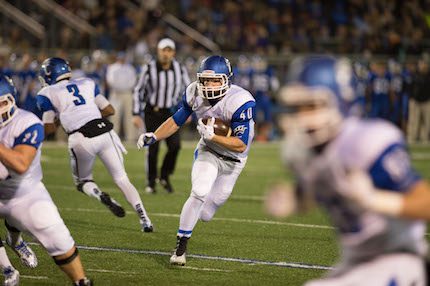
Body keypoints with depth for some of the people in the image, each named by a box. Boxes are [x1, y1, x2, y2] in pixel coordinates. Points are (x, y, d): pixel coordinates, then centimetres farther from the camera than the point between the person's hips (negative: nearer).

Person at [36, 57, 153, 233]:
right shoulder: (86, 83, 20)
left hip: (82, 139, -3)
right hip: (104, 131, 3)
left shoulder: (46, 94, 8)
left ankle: (101, 196, -11)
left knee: (82, 181, 21)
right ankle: (144, 219, -3)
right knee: (122, 179, 12)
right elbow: (110, 110, 20)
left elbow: (49, 129, 7)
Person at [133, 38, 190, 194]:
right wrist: (136, 114, -7)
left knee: (174, 145, -13)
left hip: (170, 112, 2)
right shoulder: (149, 68, -12)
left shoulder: (180, 69, -3)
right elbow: (138, 91, -4)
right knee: (153, 148, -4)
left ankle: (165, 176, 9)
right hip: (152, 112, -2)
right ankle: (151, 182, 11)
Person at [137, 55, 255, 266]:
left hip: (233, 160, -1)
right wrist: (153, 137, -10)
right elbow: (177, 120, 1)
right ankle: (181, 247, -14)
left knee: (205, 215, 5)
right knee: (199, 193, -26)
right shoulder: (195, 93, -17)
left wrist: (212, 136, -41)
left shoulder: (240, 102, -31)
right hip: (208, 151, 1)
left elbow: (241, 145, -30)